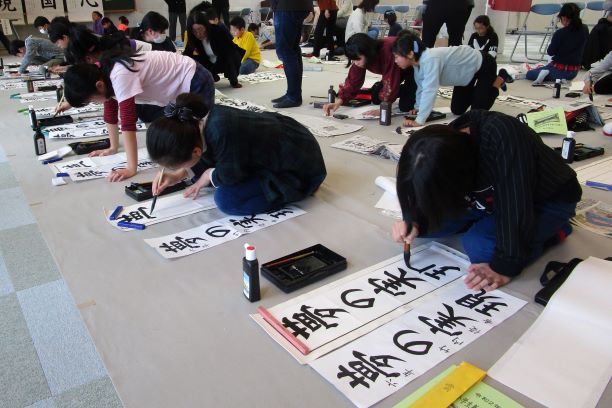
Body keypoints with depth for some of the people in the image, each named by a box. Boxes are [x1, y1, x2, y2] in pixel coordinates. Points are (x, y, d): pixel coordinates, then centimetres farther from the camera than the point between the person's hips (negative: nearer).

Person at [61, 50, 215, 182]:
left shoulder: (120, 76, -31)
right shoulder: (102, 73, -3)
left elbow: (128, 121, -34)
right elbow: (110, 113, 8)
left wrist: (131, 169, -34)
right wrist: (113, 147, 12)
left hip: (195, 83, -9)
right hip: (179, 88, 9)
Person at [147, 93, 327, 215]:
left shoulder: (222, 133, -37)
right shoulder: (208, 117, -13)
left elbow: (230, 175, -19)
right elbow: (209, 157, 8)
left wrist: (208, 176, 0)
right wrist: (178, 176, -1)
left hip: (301, 168, -8)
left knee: (226, 199, -21)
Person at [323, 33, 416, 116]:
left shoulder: (387, 51, -42)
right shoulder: (361, 58, -21)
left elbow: (390, 82, -39)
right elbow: (352, 80, -19)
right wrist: (339, 101, -32)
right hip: (399, 69, 7)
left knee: (405, 106, -19)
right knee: (376, 98, 1)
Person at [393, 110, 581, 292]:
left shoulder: (503, 138, -39)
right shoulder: (448, 140, -19)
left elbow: (515, 207, -36)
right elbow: (433, 197, -5)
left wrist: (505, 266, -31)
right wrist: (414, 221, -23)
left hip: (550, 199, -5)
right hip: (496, 194, 6)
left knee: (478, 246, -27)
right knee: (429, 221, -9)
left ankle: (551, 230, -3)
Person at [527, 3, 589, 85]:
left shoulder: (560, 33, -22)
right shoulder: (585, 30, -6)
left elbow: (550, 52, -8)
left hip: (559, 70, -6)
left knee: (529, 74, 14)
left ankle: (543, 73, -13)